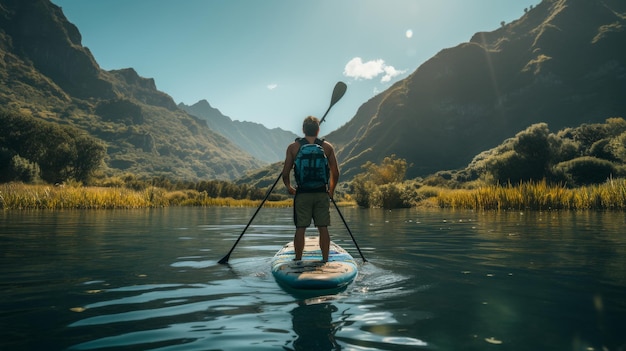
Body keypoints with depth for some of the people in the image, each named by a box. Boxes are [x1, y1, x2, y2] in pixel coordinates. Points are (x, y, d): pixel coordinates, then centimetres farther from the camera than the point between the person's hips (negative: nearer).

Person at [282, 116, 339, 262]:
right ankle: (325, 260, 13)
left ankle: (298, 260, 12)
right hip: (322, 194, 1)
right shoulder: (327, 147, 4)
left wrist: (289, 187, 17)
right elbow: (335, 173, 2)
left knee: (300, 228, 6)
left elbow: (285, 173, -1)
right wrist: (331, 190, 18)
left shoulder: (293, 147, 1)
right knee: (323, 228, 8)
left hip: (302, 194, -1)